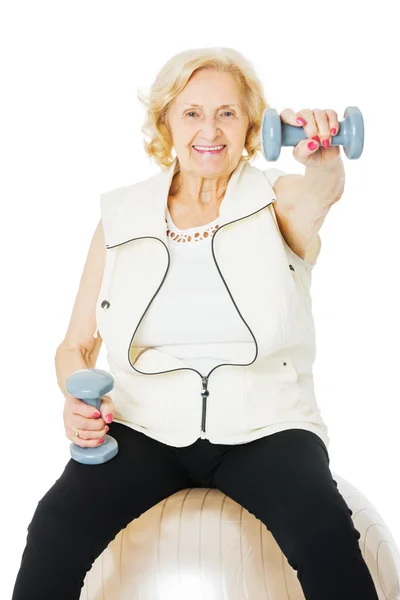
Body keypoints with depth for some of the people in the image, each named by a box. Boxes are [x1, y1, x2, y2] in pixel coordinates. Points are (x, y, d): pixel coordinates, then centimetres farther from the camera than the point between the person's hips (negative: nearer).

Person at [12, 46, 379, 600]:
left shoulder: (279, 200, 3)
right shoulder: (121, 216, 6)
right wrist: (77, 395, -14)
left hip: (264, 427, -1)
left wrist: (323, 161, -46)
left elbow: (323, 191, -23)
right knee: (57, 527, -24)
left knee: (325, 533, -29)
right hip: (144, 426, 1)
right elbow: (75, 346, 8)